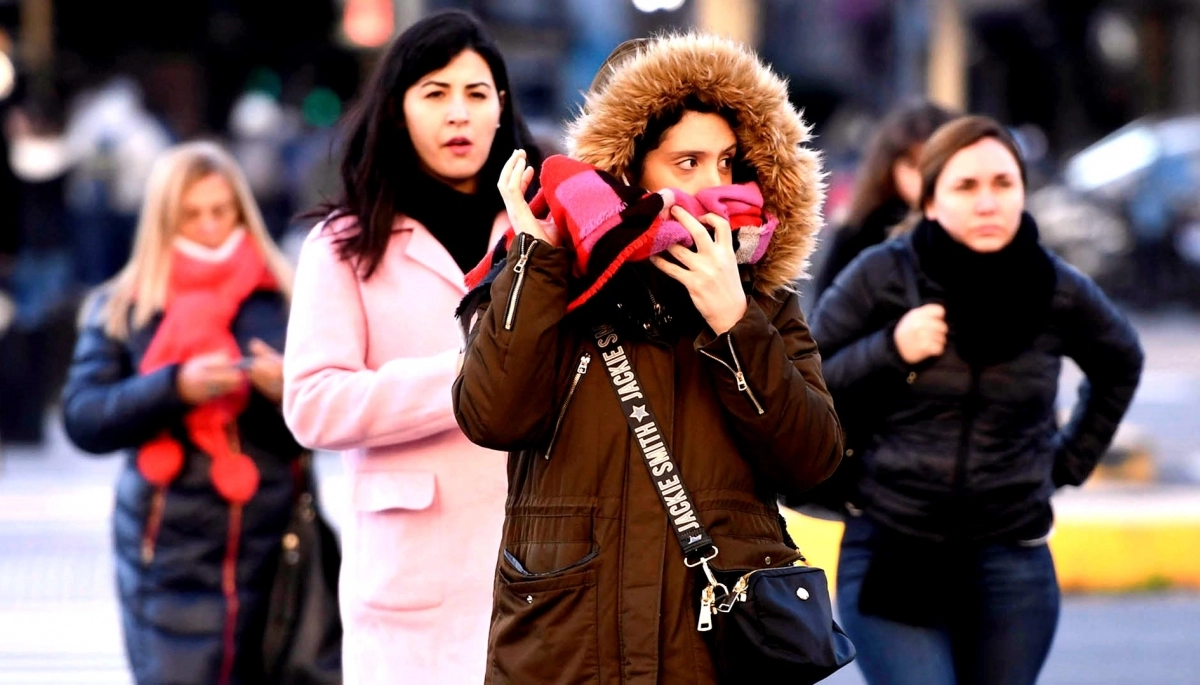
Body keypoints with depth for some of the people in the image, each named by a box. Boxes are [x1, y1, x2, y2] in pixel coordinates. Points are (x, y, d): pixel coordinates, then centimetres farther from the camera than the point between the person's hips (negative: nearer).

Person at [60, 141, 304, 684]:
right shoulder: (119, 307, 7)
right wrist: (175, 388, -17)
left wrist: (289, 392, -17)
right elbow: (82, 419, -3)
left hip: (273, 557, 1)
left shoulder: (281, 299, 7)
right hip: (170, 561, -1)